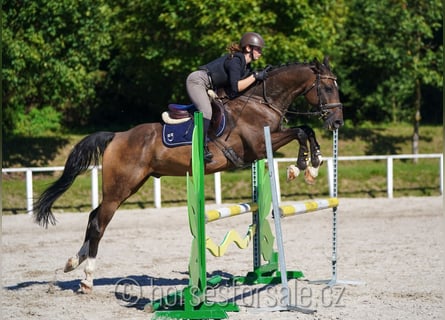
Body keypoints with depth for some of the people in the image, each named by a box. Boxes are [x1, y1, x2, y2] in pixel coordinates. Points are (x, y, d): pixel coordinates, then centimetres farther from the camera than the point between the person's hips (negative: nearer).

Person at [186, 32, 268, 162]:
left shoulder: (246, 66, 9)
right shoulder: (235, 60, -19)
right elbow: (236, 87, -26)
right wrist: (255, 76, -21)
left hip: (208, 88, 11)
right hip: (197, 80, -11)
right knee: (206, 111, -26)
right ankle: (202, 147, -28)